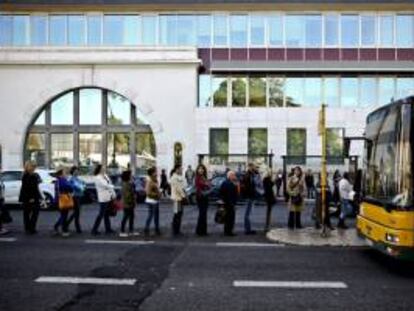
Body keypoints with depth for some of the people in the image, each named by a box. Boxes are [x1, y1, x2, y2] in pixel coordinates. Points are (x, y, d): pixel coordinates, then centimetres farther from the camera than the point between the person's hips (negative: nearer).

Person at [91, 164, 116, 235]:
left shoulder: (105, 175, 12)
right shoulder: (98, 178, -13)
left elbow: (110, 184, 15)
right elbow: (105, 185, -18)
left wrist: (113, 194, 10)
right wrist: (112, 187, -1)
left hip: (109, 197, 8)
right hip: (103, 198, -8)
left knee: (107, 214, 13)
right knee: (101, 214, -5)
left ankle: (108, 229, 20)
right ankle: (94, 230, 2)